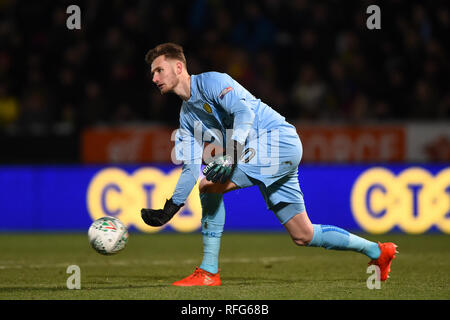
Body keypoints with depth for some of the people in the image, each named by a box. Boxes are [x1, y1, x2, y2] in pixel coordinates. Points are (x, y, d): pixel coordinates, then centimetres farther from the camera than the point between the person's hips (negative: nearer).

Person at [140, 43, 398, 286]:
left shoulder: (210, 81, -8)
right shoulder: (187, 116, 18)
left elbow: (244, 112, -22)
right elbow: (192, 168, 14)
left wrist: (229, 157, -35)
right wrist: (171, 209, 4)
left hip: (279, 139, -9)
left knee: (211, 183, -21)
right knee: (304, 236, 9)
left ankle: (209, 272, -18)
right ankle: (377, 251, 23)